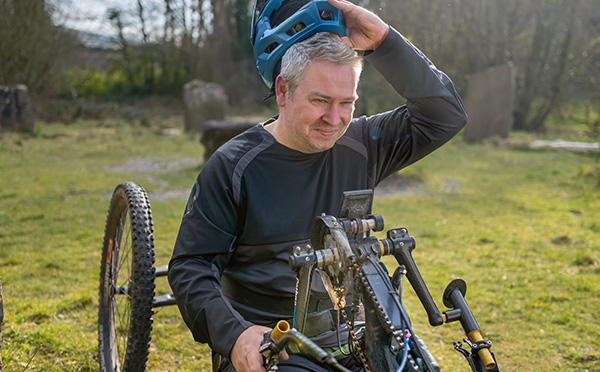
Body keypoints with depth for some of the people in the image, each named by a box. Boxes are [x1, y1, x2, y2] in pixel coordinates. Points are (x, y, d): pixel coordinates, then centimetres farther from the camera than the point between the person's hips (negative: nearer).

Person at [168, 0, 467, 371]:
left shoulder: (360, 146, 3)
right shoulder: (233, 166, -7)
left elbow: (446, 115, -3)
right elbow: (191, 267, -6)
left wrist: (384, 40, -13)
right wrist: (234, 335, -22)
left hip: (352, 342, 4)